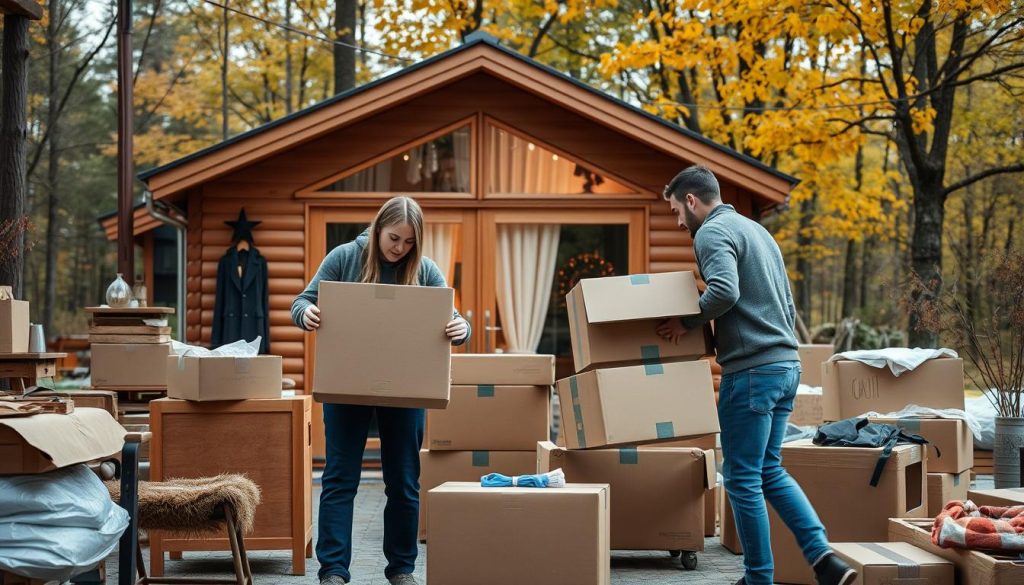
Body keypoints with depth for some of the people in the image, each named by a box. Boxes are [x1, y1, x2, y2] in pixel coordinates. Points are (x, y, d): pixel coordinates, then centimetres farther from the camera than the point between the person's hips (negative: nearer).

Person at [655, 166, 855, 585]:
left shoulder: (712, 232, -8)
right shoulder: (756, 230, 21)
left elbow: (724, 291, -25)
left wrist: (687, 322, -11)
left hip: (752, 369, -9)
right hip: (786, 363, 9)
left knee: (742, 478, 0)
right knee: (770, 472, 15)